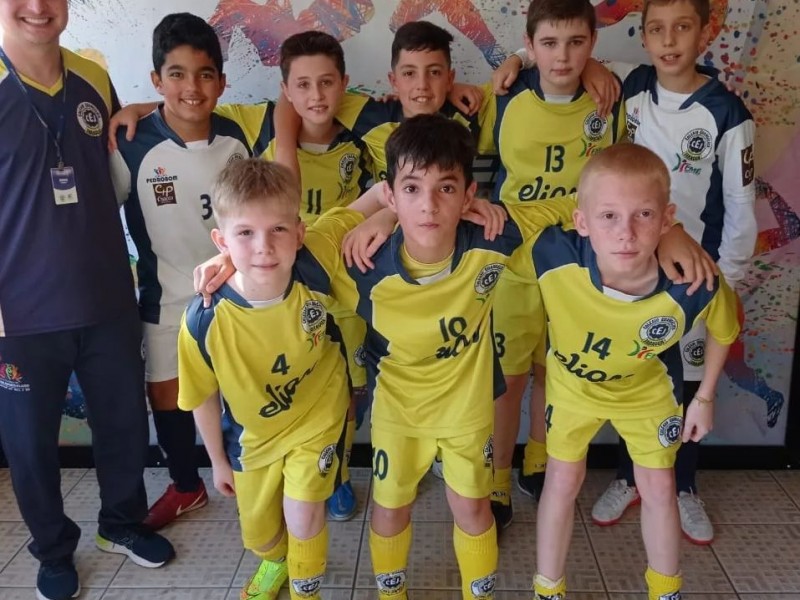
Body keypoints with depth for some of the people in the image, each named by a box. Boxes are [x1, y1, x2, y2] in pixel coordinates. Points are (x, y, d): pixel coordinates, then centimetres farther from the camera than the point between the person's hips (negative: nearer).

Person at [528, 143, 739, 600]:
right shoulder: (555, 258, -41)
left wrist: (705, 397, -2)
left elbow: (723, 328, -11)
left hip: (648, 388, 1)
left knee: (659, 489, 14)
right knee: (563, 482, 10)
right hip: (573, 381, 0)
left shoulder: (693, 286, -37)